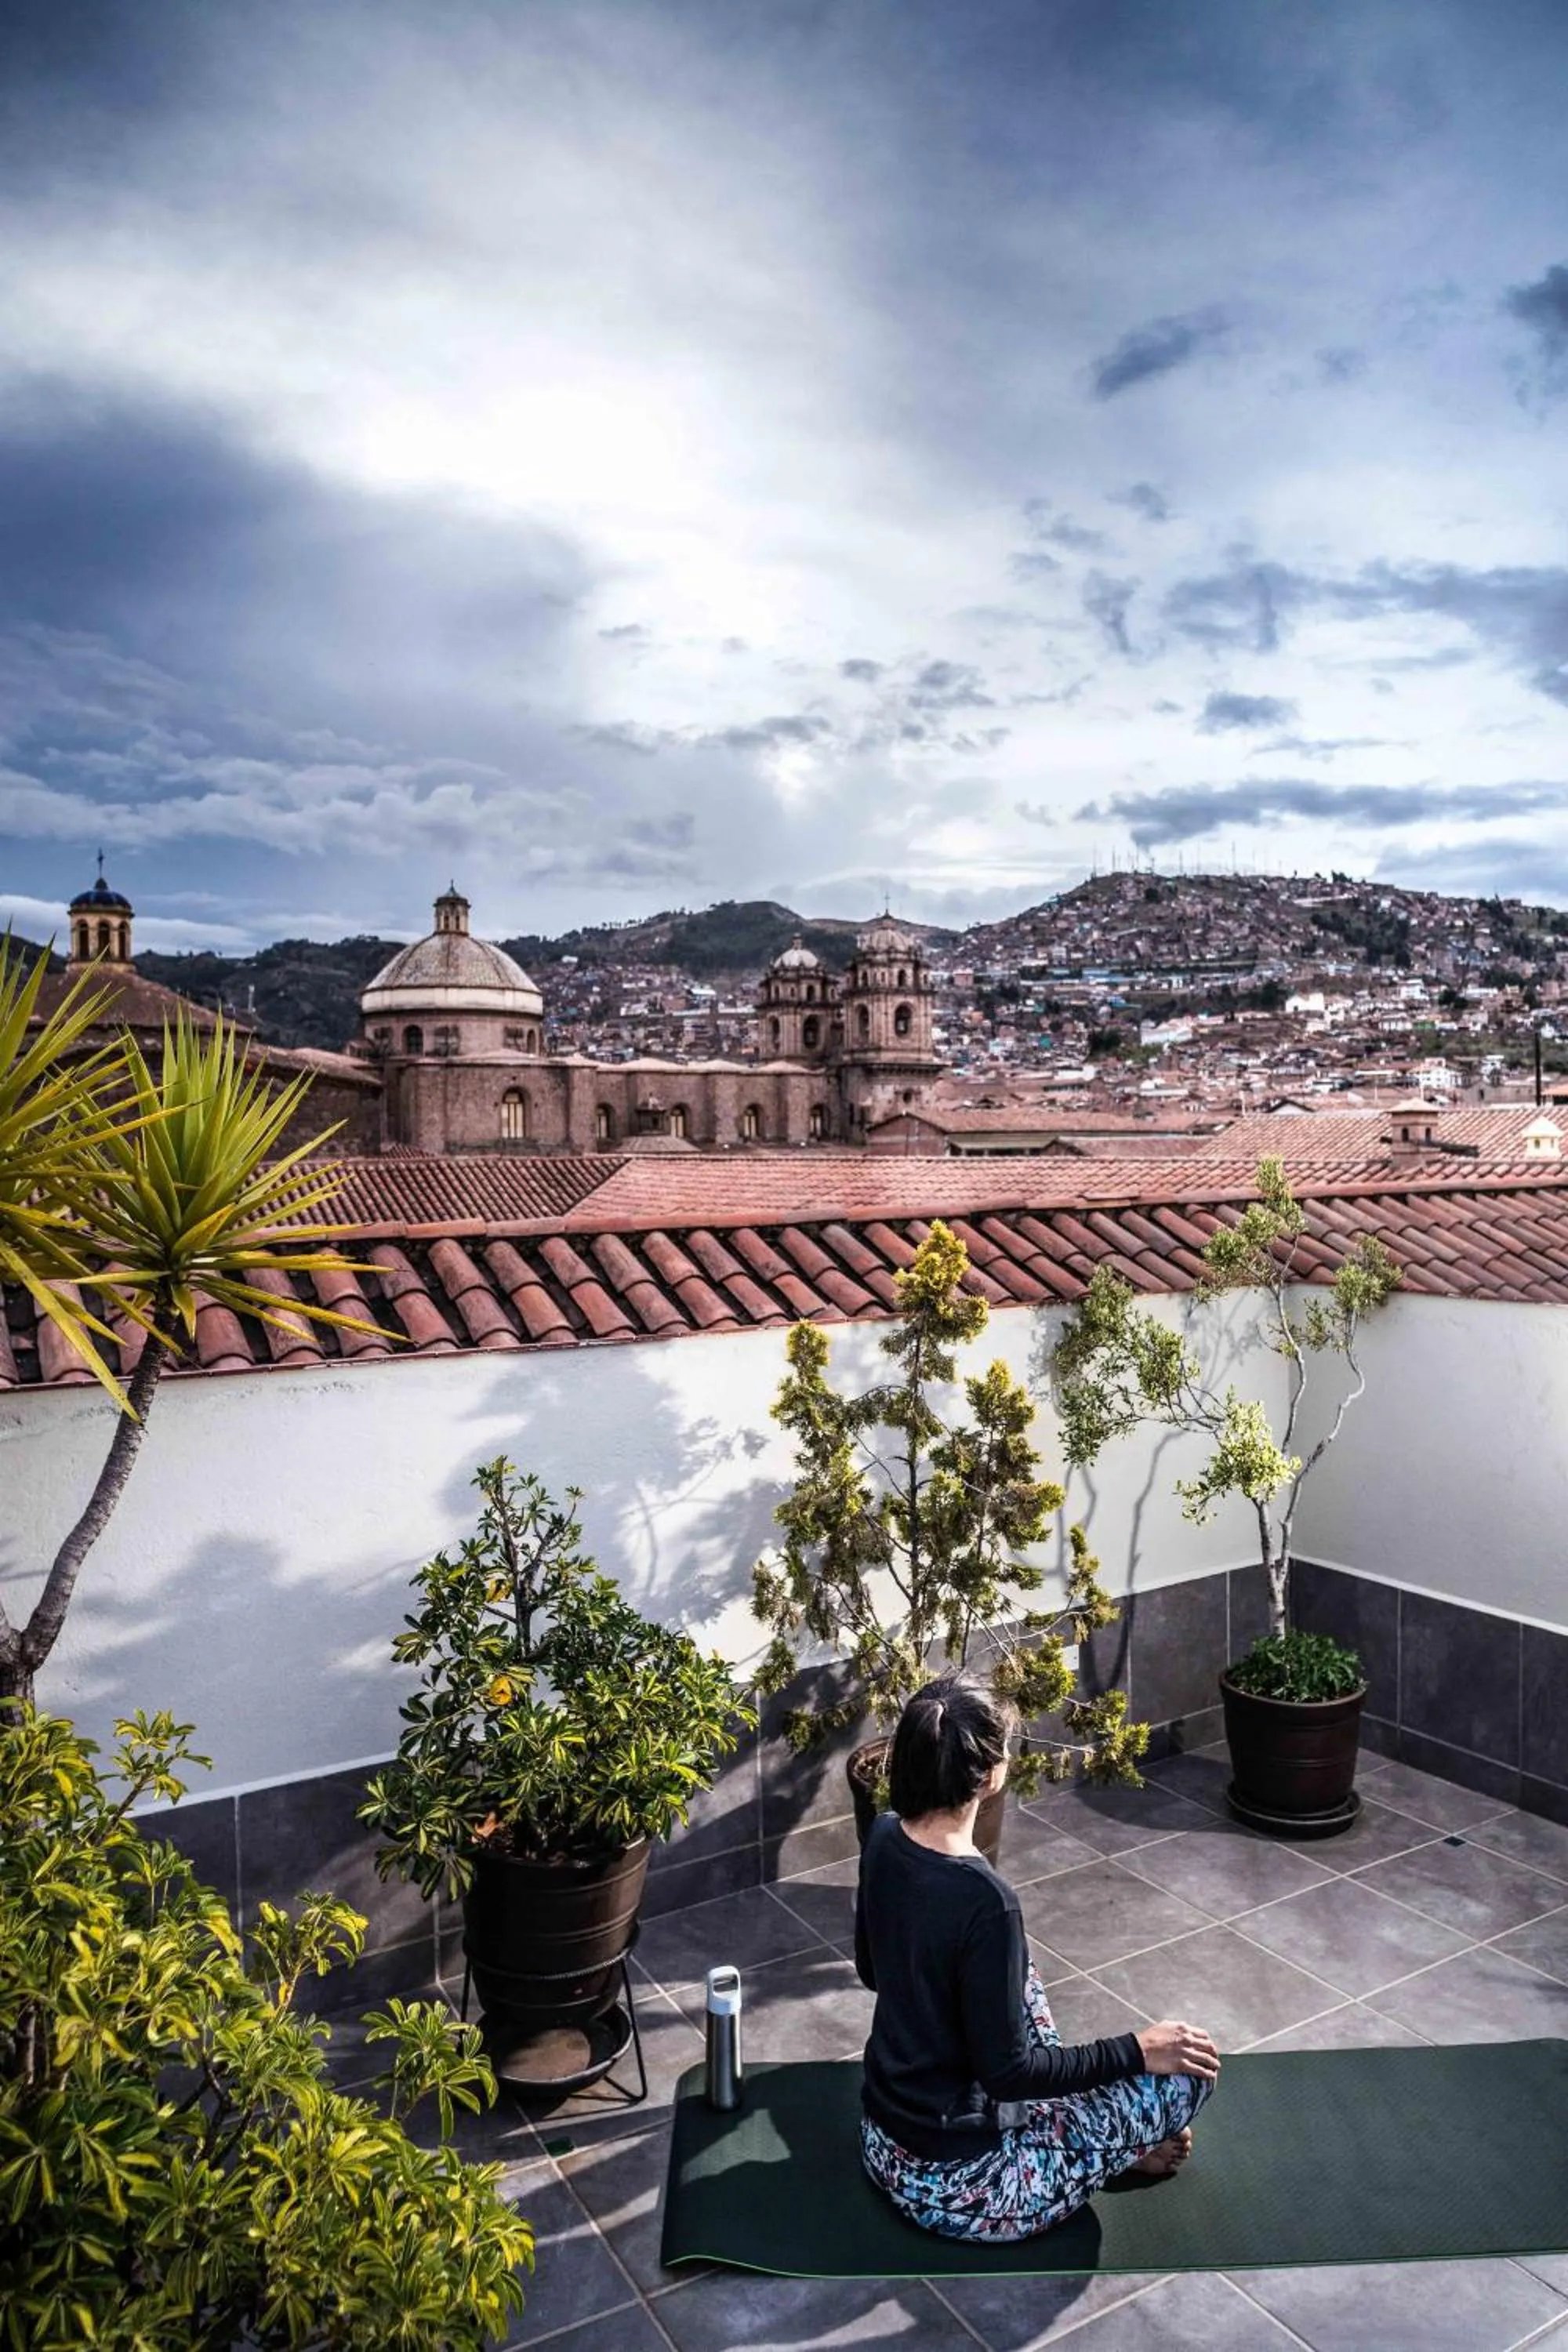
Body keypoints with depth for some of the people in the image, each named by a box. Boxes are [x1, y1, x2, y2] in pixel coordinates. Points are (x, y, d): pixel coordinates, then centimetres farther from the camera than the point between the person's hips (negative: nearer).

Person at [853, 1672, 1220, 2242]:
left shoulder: (884, 1839, -7)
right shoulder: (983, 1899, -30)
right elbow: (1005, 2071, -22)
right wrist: (1135, 2051, -10)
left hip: (884, 2139, 8)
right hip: (955, 2180, -7)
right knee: (1186, 2071, -1)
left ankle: (1082, 2128, 28)